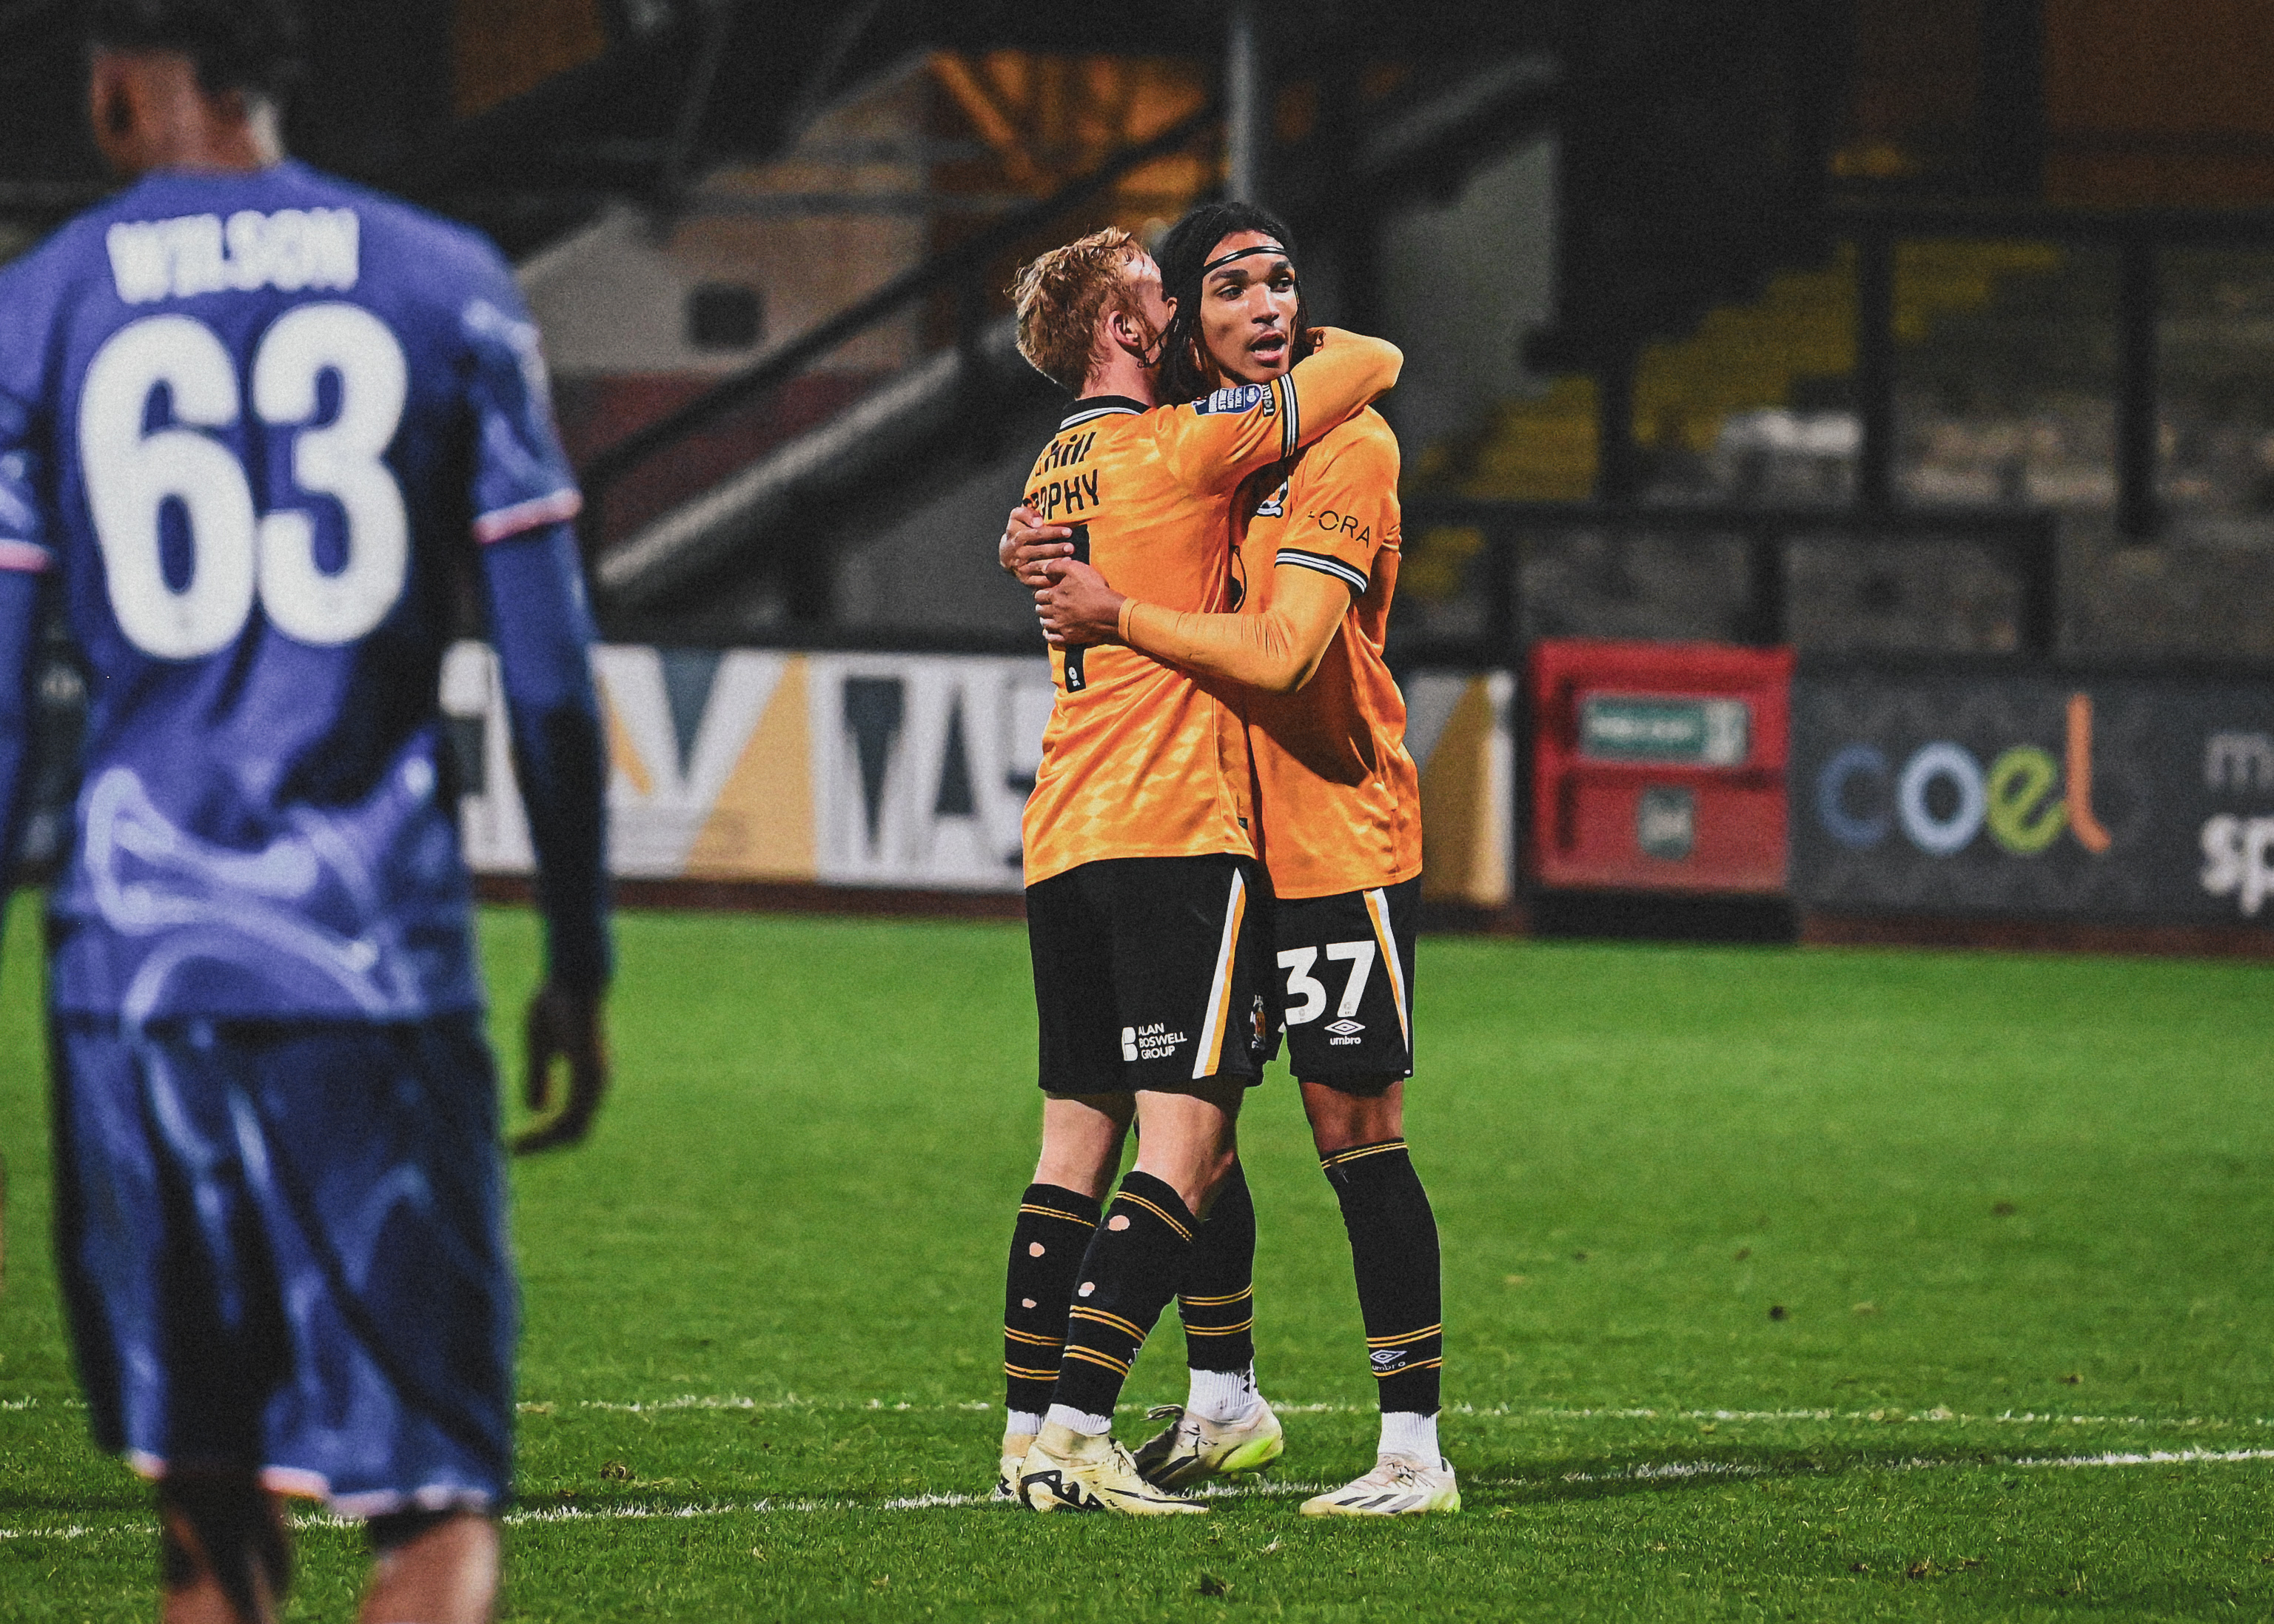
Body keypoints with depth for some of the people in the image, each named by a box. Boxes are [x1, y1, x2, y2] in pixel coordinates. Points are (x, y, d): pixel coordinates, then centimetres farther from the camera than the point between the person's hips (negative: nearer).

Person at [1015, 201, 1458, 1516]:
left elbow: (1281, 651, -22)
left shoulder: (1349, 447, -13)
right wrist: (1041, 547, 1)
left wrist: (1117, 614, -15)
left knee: (1354, 1121, -10)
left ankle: (1417, 1445, -8)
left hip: (1338, 834, -7)